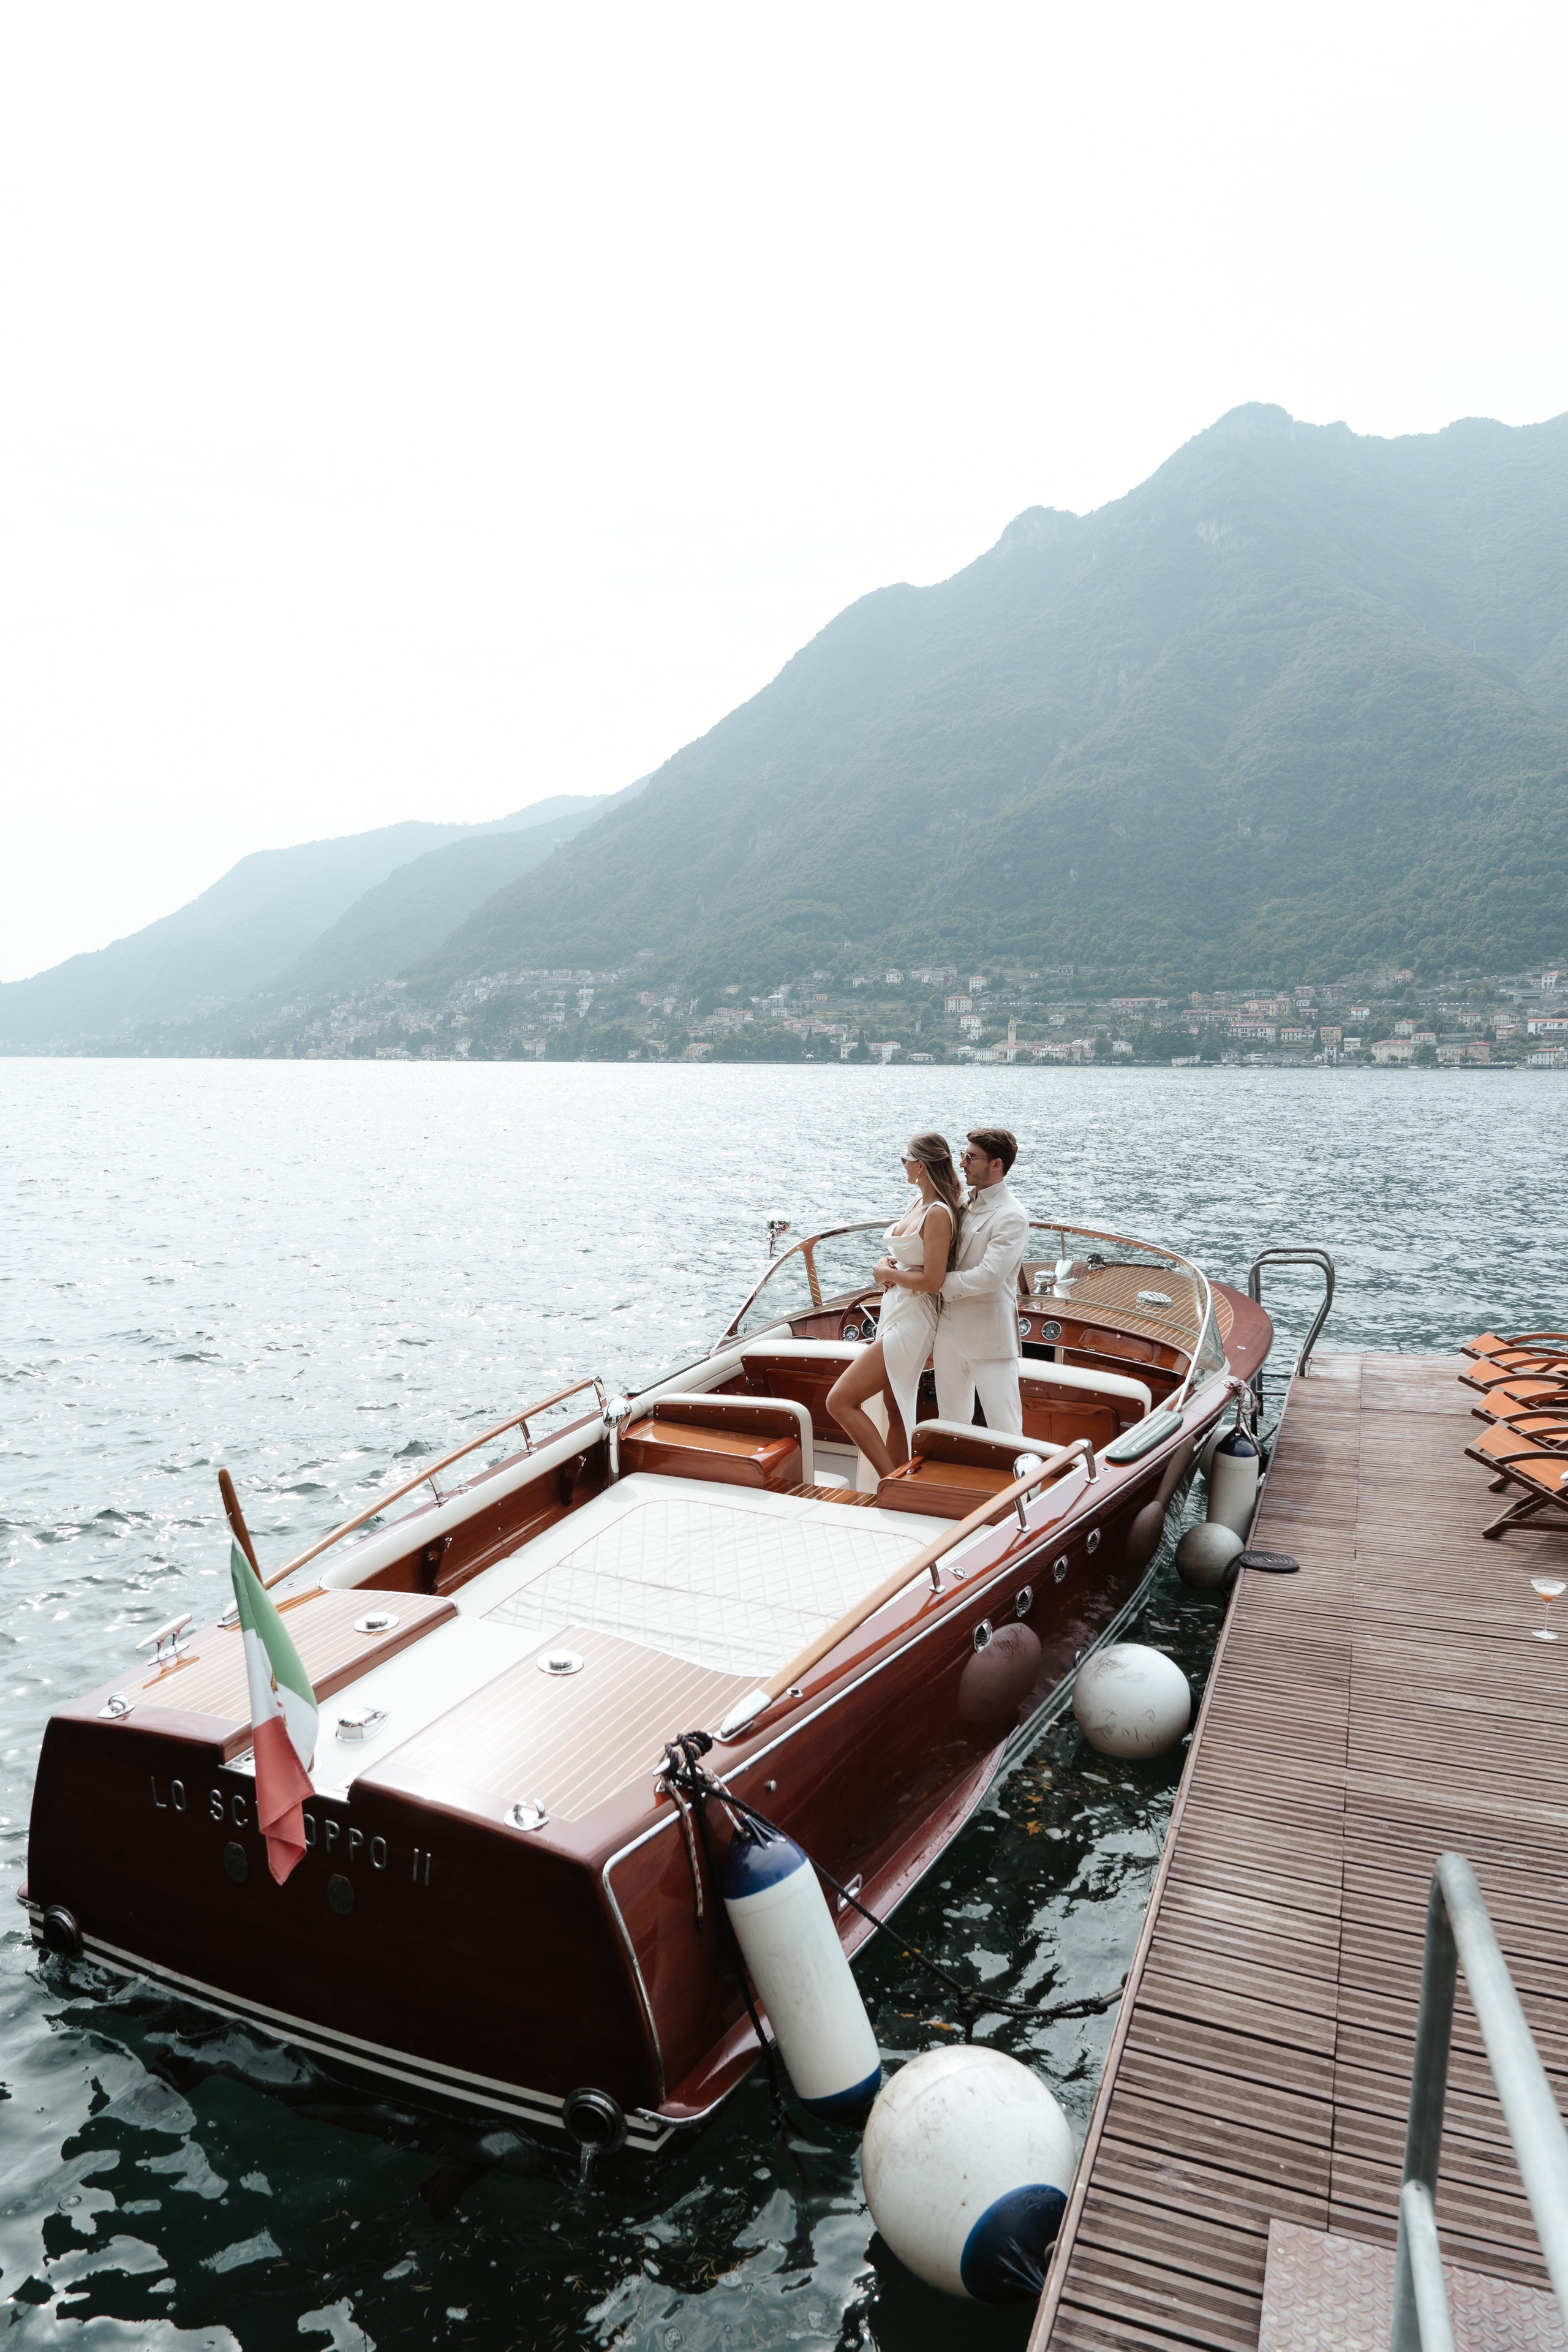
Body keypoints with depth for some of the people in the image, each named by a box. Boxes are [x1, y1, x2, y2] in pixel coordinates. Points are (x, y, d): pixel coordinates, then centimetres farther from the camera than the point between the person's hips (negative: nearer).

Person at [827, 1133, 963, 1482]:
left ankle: (892, 1481, -5)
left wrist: (886, 1272, -9)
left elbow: (932, 1280, -24)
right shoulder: (919, 1204, 9)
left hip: (910, 1323, -10)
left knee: (840, 1402, -10)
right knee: (897, 1413, 15)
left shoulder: (939, 1214, -19)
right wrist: (889, 1269, 0)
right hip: (894, 1315, 10)